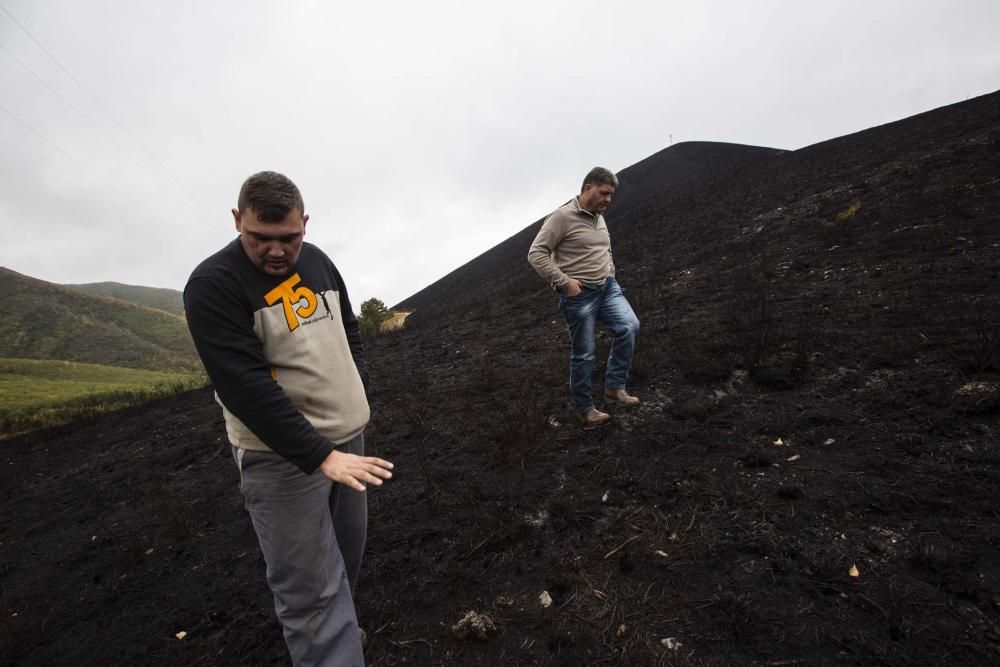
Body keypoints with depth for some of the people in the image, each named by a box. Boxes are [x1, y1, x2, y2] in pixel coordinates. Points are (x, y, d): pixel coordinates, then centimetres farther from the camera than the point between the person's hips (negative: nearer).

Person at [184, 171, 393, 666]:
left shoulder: (316, 260, 5)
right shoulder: (213, 285, -15)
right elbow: (247, 388, -23)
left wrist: (357, 386, 8)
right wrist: (320, 455, -27)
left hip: (347, 435, 7)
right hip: (282, 455, -6)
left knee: (347, 554, 21)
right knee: (312, 591, -1)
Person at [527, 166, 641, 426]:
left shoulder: (599, 217, 13)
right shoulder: (563, 216, -13)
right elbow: (536, 253, -18)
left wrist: (610, 274, 13)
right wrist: (564, 282, -19)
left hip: (608, 288, 7)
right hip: (579, 294, -7)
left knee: (629, 327, -13)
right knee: (584, 353, 1)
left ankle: (614, 387, 2)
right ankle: (585, 408, 20)